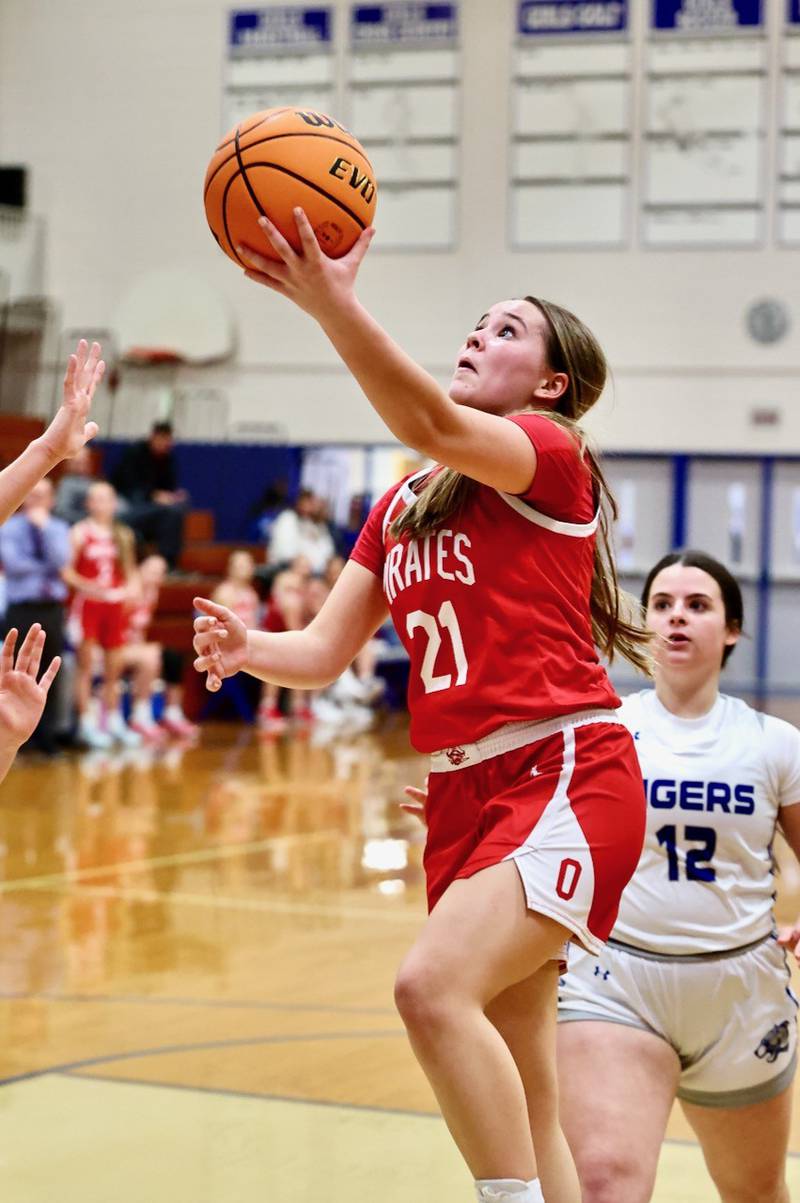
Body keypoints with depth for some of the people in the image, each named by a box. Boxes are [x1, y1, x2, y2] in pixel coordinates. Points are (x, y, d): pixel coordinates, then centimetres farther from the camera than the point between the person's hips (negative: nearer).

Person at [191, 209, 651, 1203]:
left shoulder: (550, 452, -3)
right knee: (520, 1103, 9)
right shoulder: (398, 505, 18)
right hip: (463, 792, 8)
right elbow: (325, 650, 11)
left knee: (433, 987, -29)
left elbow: (431, 425, -24)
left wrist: (330, 303, -37)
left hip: (567, 776, -7)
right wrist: (250, 651, -11)